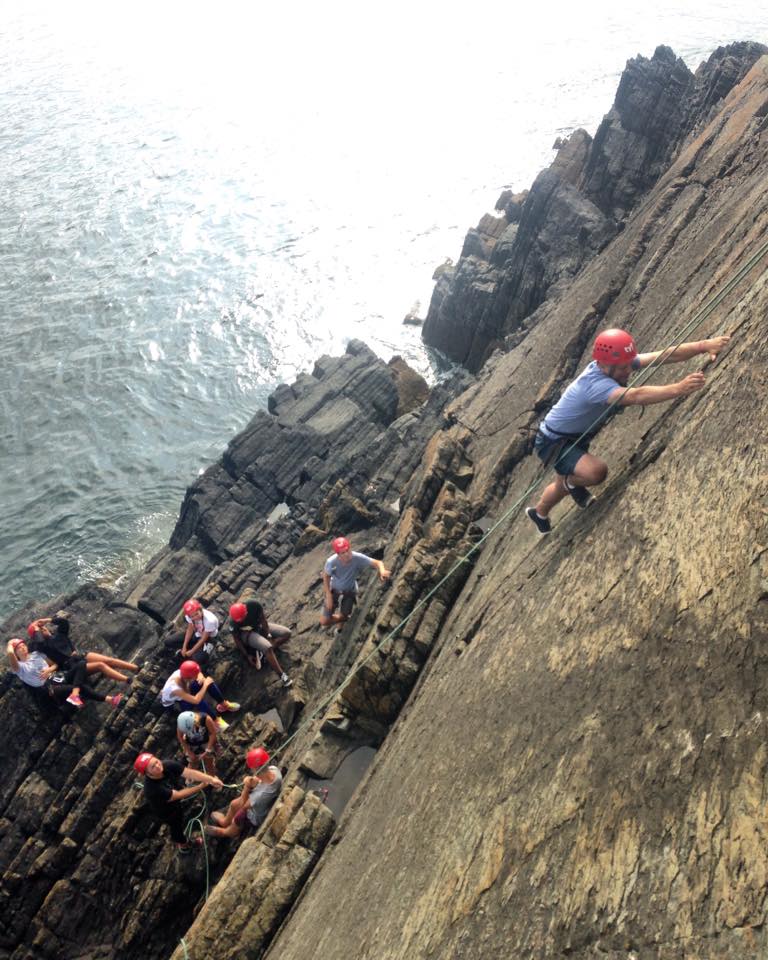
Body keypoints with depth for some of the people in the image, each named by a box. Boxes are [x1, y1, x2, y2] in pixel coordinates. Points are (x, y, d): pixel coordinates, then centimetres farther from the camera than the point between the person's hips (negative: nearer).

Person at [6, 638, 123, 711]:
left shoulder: (36, 654, 19)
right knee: (82, 687, -33)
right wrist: (10, 644, -1)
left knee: (81, 663, -21)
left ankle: (74, 695, -41)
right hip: (50, 689, -7)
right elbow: (10, 653, -26)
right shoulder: (19, 667, -2)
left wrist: (49, 669, -3)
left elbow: (55, 664, 22)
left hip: (58, 678, 7)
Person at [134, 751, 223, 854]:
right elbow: (178, 795, -37)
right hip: (166, 811, -4)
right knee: (176, 825, 20)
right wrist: (202, 786, -35)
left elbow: (190, 773, -36)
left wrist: (211, 779, -49)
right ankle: (183, 843, 52)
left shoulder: (168, 765, -31)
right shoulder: (152, 789, -45)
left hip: (176, 801, 5)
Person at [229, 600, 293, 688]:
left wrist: (267, 636, -10)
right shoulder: (234, 622, -30)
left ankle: (261, 652, -14)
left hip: (260, 627, 4)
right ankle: (282, 675, -26)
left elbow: (263, 621, -12)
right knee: (267, 648, -30)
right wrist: (247, 655, -15)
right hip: (247, 633, -4)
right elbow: (237, 640, -15)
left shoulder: (254, 605, -30)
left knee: (287, 633, -8)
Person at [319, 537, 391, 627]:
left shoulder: (358, 558, -34)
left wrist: (382, 571, -56)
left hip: (350, 590, 0)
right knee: (324, 621, 3)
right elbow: (326, 577, -13)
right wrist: (328, 596, -11)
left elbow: (377, 563, -33)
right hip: (334, 589, 0)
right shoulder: (331, 562, -33)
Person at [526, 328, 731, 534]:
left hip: (576, 437, 9)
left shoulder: (621, 363, -14)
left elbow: (665, 355, -24)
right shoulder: (595, 384, -38)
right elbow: (636, 395, -55)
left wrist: (703, 345, -36)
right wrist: (679, 388, -66)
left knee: (563, 486, 26)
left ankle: (539, 513, 54)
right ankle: (572, 483, 2)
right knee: (596, 471, -31)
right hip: (554, 442, -9)